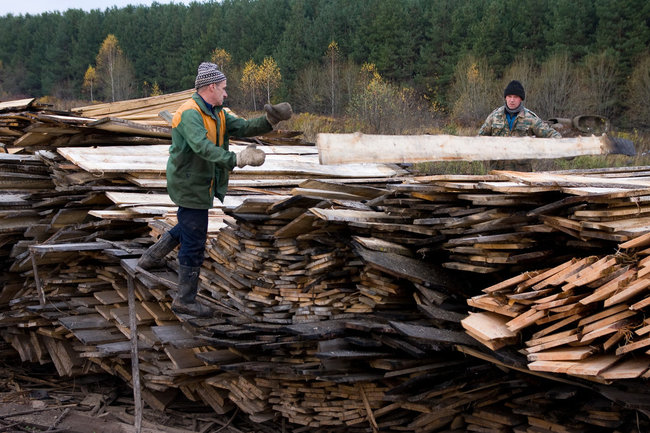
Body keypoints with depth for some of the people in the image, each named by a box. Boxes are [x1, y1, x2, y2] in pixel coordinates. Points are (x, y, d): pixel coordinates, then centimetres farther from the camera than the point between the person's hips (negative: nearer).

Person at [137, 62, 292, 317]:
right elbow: (203, 147, -38)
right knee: (194, 243, -2)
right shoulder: (190, 114, -23)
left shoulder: (216, 114, 9)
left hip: (199, 183, 10)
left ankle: (150, 258, 44)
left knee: (187, 229, 28)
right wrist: (235, 159, -48)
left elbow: (242, 128, 1)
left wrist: (269, 121, -14)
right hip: (189, 186, -10)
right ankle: (185, 300, 9)